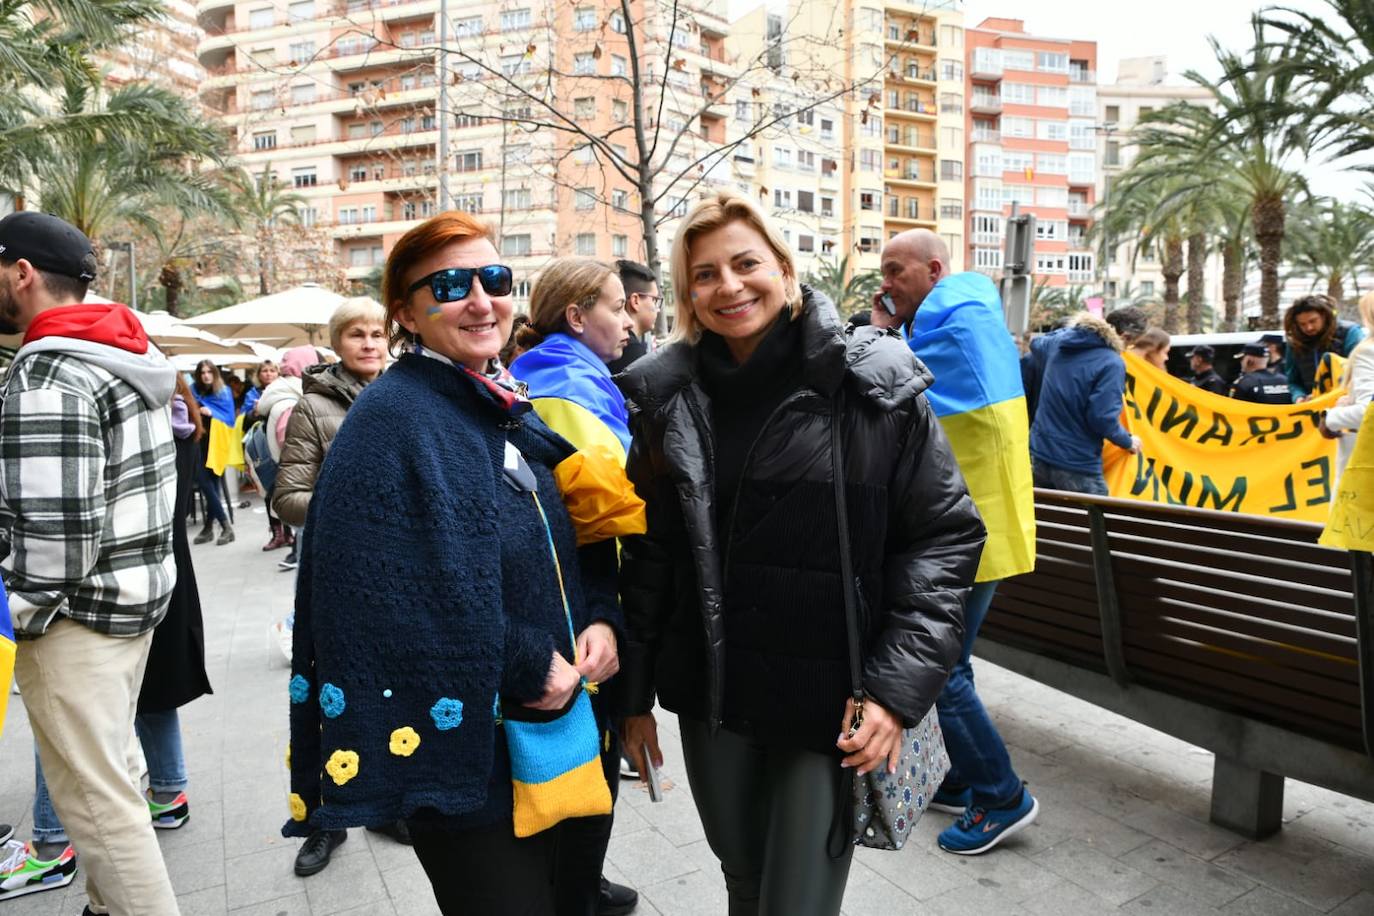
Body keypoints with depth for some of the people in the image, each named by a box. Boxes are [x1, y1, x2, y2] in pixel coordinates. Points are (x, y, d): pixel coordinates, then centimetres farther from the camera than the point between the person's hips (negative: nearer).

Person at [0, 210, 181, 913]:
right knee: (107, 771, 22)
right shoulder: (132, 359, 10)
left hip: (79, 614, -10)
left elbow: (57, 533, -26)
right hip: (135, 598, 10)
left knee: (94, 798, 1)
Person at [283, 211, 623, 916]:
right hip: (462, 737, -8)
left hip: (548, 721, 8)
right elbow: (406, 595, -24)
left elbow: (580, 533, 14)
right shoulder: (391, 419, -16)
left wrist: (599, 619, -3)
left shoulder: (513, 408, 9)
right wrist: (529, 667, -18)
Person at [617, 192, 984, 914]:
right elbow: (648, 552, 6)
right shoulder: (666, 394, 1)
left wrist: (898, 686, -13)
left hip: (831, 700, -3)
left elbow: (944, 533, -6)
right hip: (710, 696, 4)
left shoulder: (872, 383, -8)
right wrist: (635, 693, 9)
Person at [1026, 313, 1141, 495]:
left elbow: (1036, 345, 31)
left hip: (1039, 455, 7)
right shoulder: (1111, 363, -15)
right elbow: (1102, 417, -20)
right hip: (1078, 466, -7)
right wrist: (1128, 441, -1)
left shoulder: (1057, 343, 6)